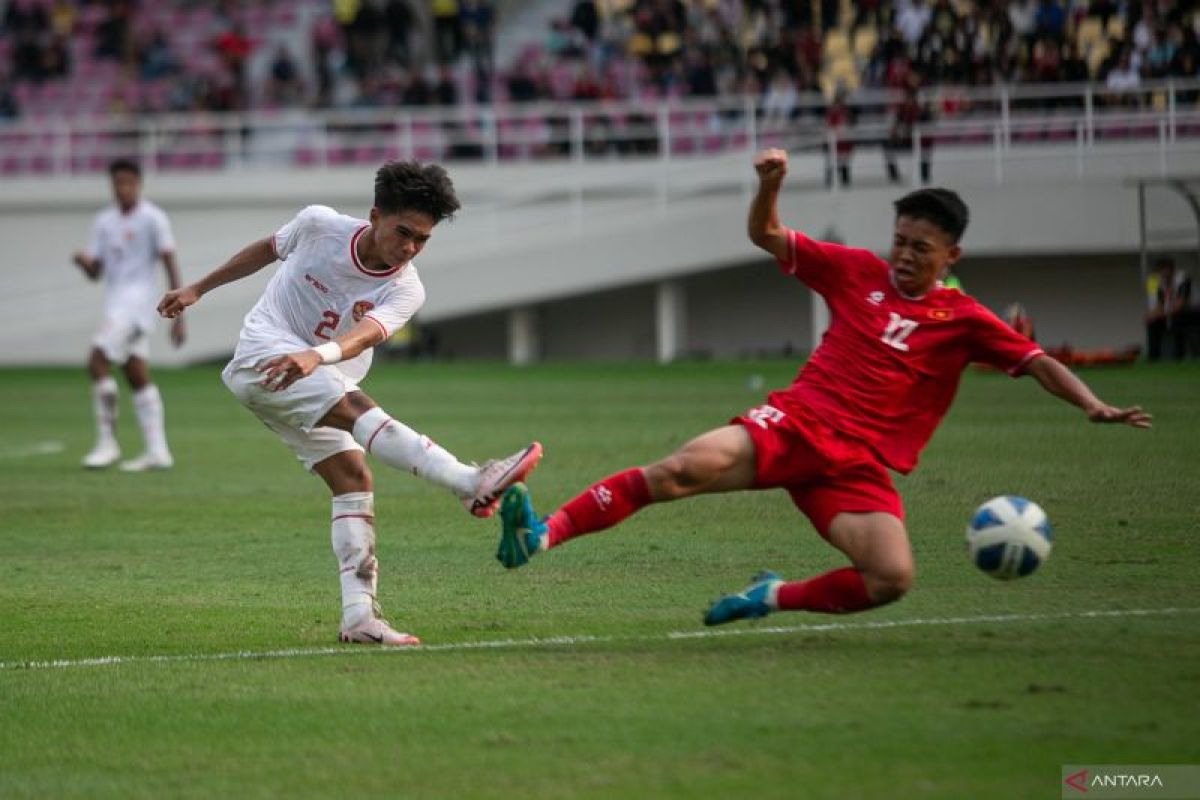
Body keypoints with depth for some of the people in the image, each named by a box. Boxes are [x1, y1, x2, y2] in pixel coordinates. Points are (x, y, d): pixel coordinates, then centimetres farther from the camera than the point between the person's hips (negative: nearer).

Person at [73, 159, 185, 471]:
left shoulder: (153, 219, -6)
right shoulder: (104, 221, 13)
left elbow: (171, 266, -8)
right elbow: (95, 272, 14)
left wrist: (178, 316, -12)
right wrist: (85, 261, -12)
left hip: (137, 301, -8)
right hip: (116, 304, 8)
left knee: (97, 363, -18)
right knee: (138, 377, 6)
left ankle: (107, 442, -13)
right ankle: (157, 451, 6)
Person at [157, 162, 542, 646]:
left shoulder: (405, 291, -9)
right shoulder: (320, 225, -9)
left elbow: (363, 336, -30)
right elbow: (268, 249, 12)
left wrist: (316, 356, -52)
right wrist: (198, 289, 19)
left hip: (318, 380, 5)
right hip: (262, 354, -5)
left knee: (352, 479, -11)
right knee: (354, 405, -29)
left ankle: (359, 616, -13)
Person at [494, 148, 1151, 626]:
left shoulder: (963, 321, 6)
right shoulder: (857, 272, 10)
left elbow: (1038, 363, 3)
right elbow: (765, 236, 14)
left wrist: (1094, 407, -13)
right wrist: (769, 186, -6)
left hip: (858, 465, 0)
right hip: (794, 422, 0)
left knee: (893, 579, -25)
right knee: (687, 467, -29)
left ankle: (776, 598, 2)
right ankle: (544, 534, -34)